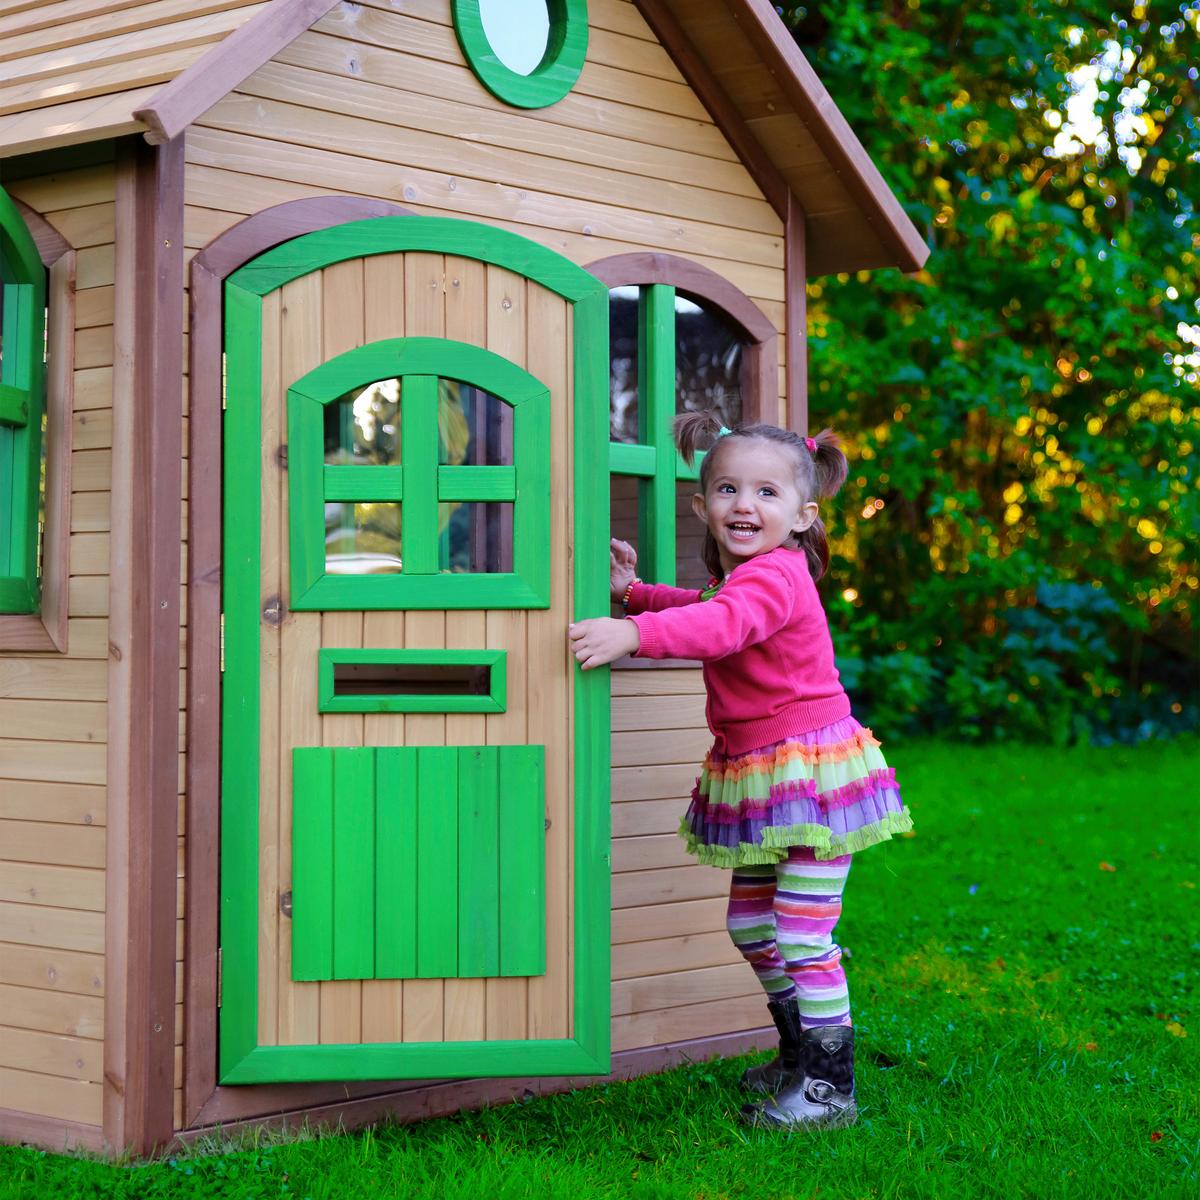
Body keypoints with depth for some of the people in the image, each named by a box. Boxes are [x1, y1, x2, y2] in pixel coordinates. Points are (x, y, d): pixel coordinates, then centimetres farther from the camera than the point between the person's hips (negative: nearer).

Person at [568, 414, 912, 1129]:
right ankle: (800, 1052, 34)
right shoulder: (738, 580, 12)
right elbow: (703, 610, 34)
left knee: (804, 935, -8)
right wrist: (634, 591, 21)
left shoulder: (776, 575, -20)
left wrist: (633, 634, -51)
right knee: (749, 924, 17)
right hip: (757, 776, 10)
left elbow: (722, 626, -40)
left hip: (811, 768, -10)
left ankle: (830, 1085, 3)